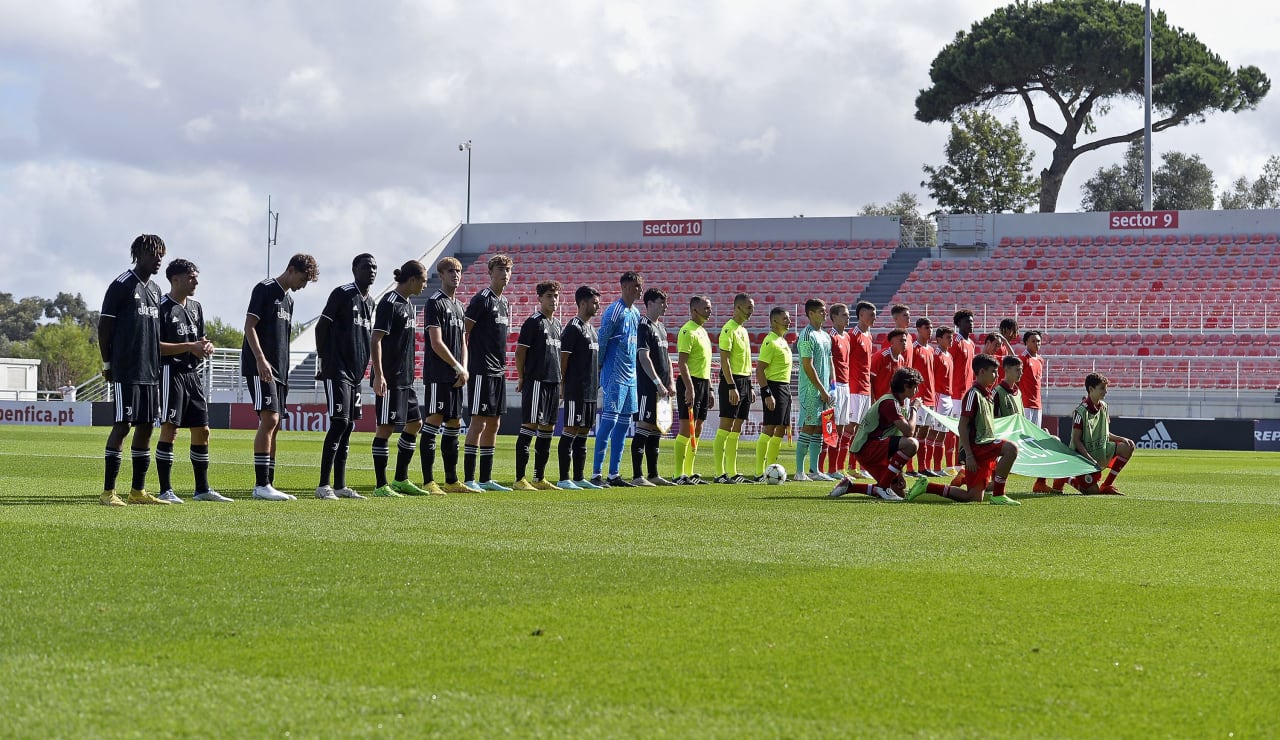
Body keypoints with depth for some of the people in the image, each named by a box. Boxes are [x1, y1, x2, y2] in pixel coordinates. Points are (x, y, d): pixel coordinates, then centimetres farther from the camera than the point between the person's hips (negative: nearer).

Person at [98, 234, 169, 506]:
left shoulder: (155, 289, 17)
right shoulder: (122, 285, -6)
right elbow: (104, 327, -6)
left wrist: (158, 366, 17)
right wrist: (107, 364, -7)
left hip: (151, 371, 8)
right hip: (125, 371, -8)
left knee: (146, 427, 8)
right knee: (122, 425, -9)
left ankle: (138, 491, 15)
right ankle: (108, 492, -6)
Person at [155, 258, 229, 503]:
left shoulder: (196, 307, 18)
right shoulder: (163, 308, -8)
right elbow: (155, 346, -13)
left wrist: (206, 347, 2)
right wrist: (189, 347, -18)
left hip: (193, 373, 8)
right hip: (171, 371, -8)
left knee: (202, 431, 9)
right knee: (170, 430, -10)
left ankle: (202, 489, 17)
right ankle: (165, 490, -7)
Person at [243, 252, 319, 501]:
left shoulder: (288, 300, 21)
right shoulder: (265, 289, -5)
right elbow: (249, 326, -12)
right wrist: (260, 359, -23)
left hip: (278, 371, 9)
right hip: (260, 368, -9)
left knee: (273, 426, 8)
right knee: (269, 419, -17)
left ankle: (267, 485, 11)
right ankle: (261, 485, -19)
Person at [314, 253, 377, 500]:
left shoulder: (370, 302, 17)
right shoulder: (342, 294, -7)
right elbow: (321, 327, -8)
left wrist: (365, 367, 17)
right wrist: (322, 361, -9)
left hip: (356, 373, 8)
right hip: (337, 371, -8)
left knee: (348, 426, 8)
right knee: (339, 423, -13)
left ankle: (340, 486, 12)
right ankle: (323, 485, -10)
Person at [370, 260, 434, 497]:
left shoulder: (409, 306, 15)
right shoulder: (389, 304, -13)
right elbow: (376, 341, -18)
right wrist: (378, 375, -25)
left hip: (405, 379, 10)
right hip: (389, 379, -10)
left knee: (414, 424, 13)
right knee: (386, 427, -6)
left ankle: (400, 480, 22)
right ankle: (380, 485, -2)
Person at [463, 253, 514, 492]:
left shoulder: (504, 302, 17)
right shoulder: (482, 299, -9)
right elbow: (463, 331, -13)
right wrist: (463, 366, -18)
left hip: (498, 372, 9)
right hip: (482, 371, -9)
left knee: (493, 424, 10)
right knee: (479, 422, -9)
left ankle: (486, 479, 16)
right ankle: (469, 479, -6)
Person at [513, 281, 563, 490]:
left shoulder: (558, 325, 17)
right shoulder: (533, 322, -7)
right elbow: (520, 352, -8)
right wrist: (522, 378, -7)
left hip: (553, 382, 8)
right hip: (536, 381, -8)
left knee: (547, 429, 10)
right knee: (529, 427, -9)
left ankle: (539, 479, 16)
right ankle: (520, 479, -8)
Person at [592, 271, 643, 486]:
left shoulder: (636, 313, 15)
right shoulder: (614, 311, -11)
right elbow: (602, 341, -11)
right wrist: (599, 369, -10)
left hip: (631, 376, 9)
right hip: (615, 376, -9)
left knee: (624, 423, 9)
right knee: (609, 421, -9)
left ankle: (614, 473, 14)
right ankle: (596, 473, -7)